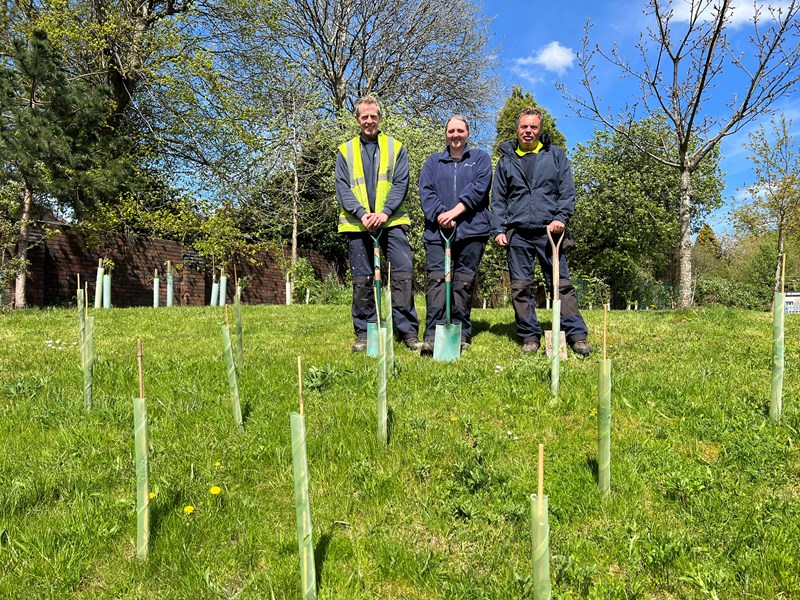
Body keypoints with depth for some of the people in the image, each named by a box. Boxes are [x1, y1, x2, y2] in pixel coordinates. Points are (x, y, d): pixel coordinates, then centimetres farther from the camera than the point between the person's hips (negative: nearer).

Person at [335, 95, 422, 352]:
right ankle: (364, 333, 13)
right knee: (362, 280, 4)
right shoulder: (346, 151, 12)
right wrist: (361, 214, -12)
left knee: (403, 273, -9)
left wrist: (385, 212, -14)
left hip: (392, 222, -1)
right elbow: (343, 188, 4)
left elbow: (400, 184, 1)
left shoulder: (396, 148, 11)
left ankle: (408, 331, -3)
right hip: (357, 225, 1)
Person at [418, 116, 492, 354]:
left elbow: (479, 187, -2)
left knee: (464, 282, 0)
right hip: (437, 230, 1)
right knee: (436, 279, -12)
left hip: (471, 230, -1)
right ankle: (432, 335, -16)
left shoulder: (480, 158, 15)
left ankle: (461, 333, 6)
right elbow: (425, 191, 6)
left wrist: (455, 212, -12)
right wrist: (439, 214, -11)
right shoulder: (433, 161, 20)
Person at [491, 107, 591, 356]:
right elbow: (498, 199, 13)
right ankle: (530, 337, 10)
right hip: (517, 233, 2)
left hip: (549, 230, -1)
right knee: (520, 287, 1)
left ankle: (577, 335, 0)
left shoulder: (555, 155, 12)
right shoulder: (506, 160, 15)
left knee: (562, 283, -3)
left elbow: (567, 190, 7)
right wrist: (498, 229, 1)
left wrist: (561, 217, -9)